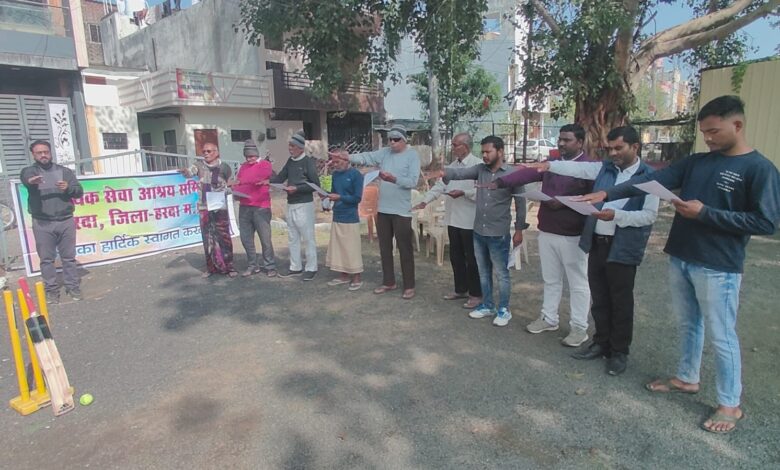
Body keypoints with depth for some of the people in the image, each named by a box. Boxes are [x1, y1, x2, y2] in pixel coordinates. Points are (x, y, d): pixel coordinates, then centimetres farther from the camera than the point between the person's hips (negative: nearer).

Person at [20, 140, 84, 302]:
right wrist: (30, 181, -47)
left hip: (66, 221, 2)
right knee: (46, 259, 4)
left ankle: (73, 287, 14)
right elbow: (25, 177, -22)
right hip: (42, 224, -1)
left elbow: (79, 191, 7)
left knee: (69, 257, 7)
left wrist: (68, 187, -16)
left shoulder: (64, 171, 11)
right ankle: (51, 290, 12)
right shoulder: (30, 170, 3)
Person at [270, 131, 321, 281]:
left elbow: (315, 185, -14)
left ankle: (311, 268, 10)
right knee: (293, 238, 13)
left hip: (304, 205, -7)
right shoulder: (290, 161, 10)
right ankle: (296, 267, 24)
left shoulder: (308, 162, -10)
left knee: (308, 238, 0)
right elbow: (280, 178, 11)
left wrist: (297, 188, -19)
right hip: (290, 205, 8)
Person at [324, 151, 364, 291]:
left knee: (352, 249, 0)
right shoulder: (335, 174, 10)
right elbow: (334, 193, 15)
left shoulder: (356, 175, -10)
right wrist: (327, 196, -6)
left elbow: (357, 198, -13)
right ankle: (344, 275, 24)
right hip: (337, 217, 7)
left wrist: (339, 197, -19)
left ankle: (357, 278, 11)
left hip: (350, 218, -7)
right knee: (338, 247, 12)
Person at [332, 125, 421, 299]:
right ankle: (389, 282, 27)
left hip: (401, 211, -6)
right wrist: (345, 157, -14)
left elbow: (413, 181, -16)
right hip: (383, 209, 6)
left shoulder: (412, 155, -6)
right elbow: (366, 157, -3)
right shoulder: (385, 152, 9)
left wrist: (393, 179, -27)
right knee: (385, 248, 13)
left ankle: (409, 286, 13)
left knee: (405, 249, 2)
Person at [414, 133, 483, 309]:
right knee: (455, 256, 16)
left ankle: (476, 294, 17)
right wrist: (425, 200, 4)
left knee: (471, 258, 3)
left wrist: (463, 193, -26)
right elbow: (440, 185, 12)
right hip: (453, 219, 8)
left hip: (469, 220, -8)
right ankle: (461, 289, 32)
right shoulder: (452, 165, 13)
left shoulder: (478, 165, -13)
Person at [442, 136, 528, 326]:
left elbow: (520, 202, -4)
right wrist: (444, 173, -33)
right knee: (483, 272, 16)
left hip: (498, 234, -5)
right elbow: (461, 172, -12)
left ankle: (504, 310, 21)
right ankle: (487, 306, 31)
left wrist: (519, 229, -5)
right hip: (478, 232, 5)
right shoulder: (480, 169, 4)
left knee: (501, 274, 6)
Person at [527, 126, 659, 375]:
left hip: (623, 248, -5)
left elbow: (649, 215, -11)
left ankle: (619, 351, 23)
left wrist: (616, 215, -22)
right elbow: (577, 168, -2)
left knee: (620, 302, 7)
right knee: (599, 298, 15)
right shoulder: (604, 168, 9)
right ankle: (601, 343, 31)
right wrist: (549, 165, -16)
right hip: (597, 243, 5)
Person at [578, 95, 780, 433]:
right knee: (688, 324, 19)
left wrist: (704, 213, -19)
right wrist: (607, 194, -11)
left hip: (718, 267, -6)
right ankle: (687, 379, 37)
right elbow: (652, 180, 1)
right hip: (680, 259, 6)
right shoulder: (696, 162, 7)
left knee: (721, 336, 4)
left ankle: (730, 404, 20)